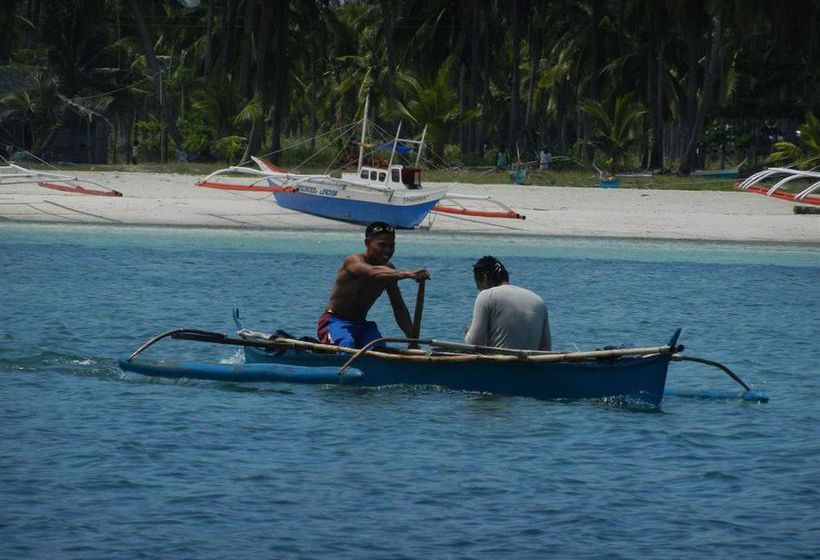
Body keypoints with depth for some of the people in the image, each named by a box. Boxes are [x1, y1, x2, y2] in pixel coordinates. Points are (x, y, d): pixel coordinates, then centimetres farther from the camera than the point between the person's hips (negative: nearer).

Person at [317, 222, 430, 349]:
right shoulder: (353, 261, -18)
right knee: (346, 347, -35)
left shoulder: (388, 269, 4)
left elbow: (399, 309, 8)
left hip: (361, 324, 7)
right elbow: (372, 272, -42)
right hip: (334, 322, -7)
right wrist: (407, 274, -56)